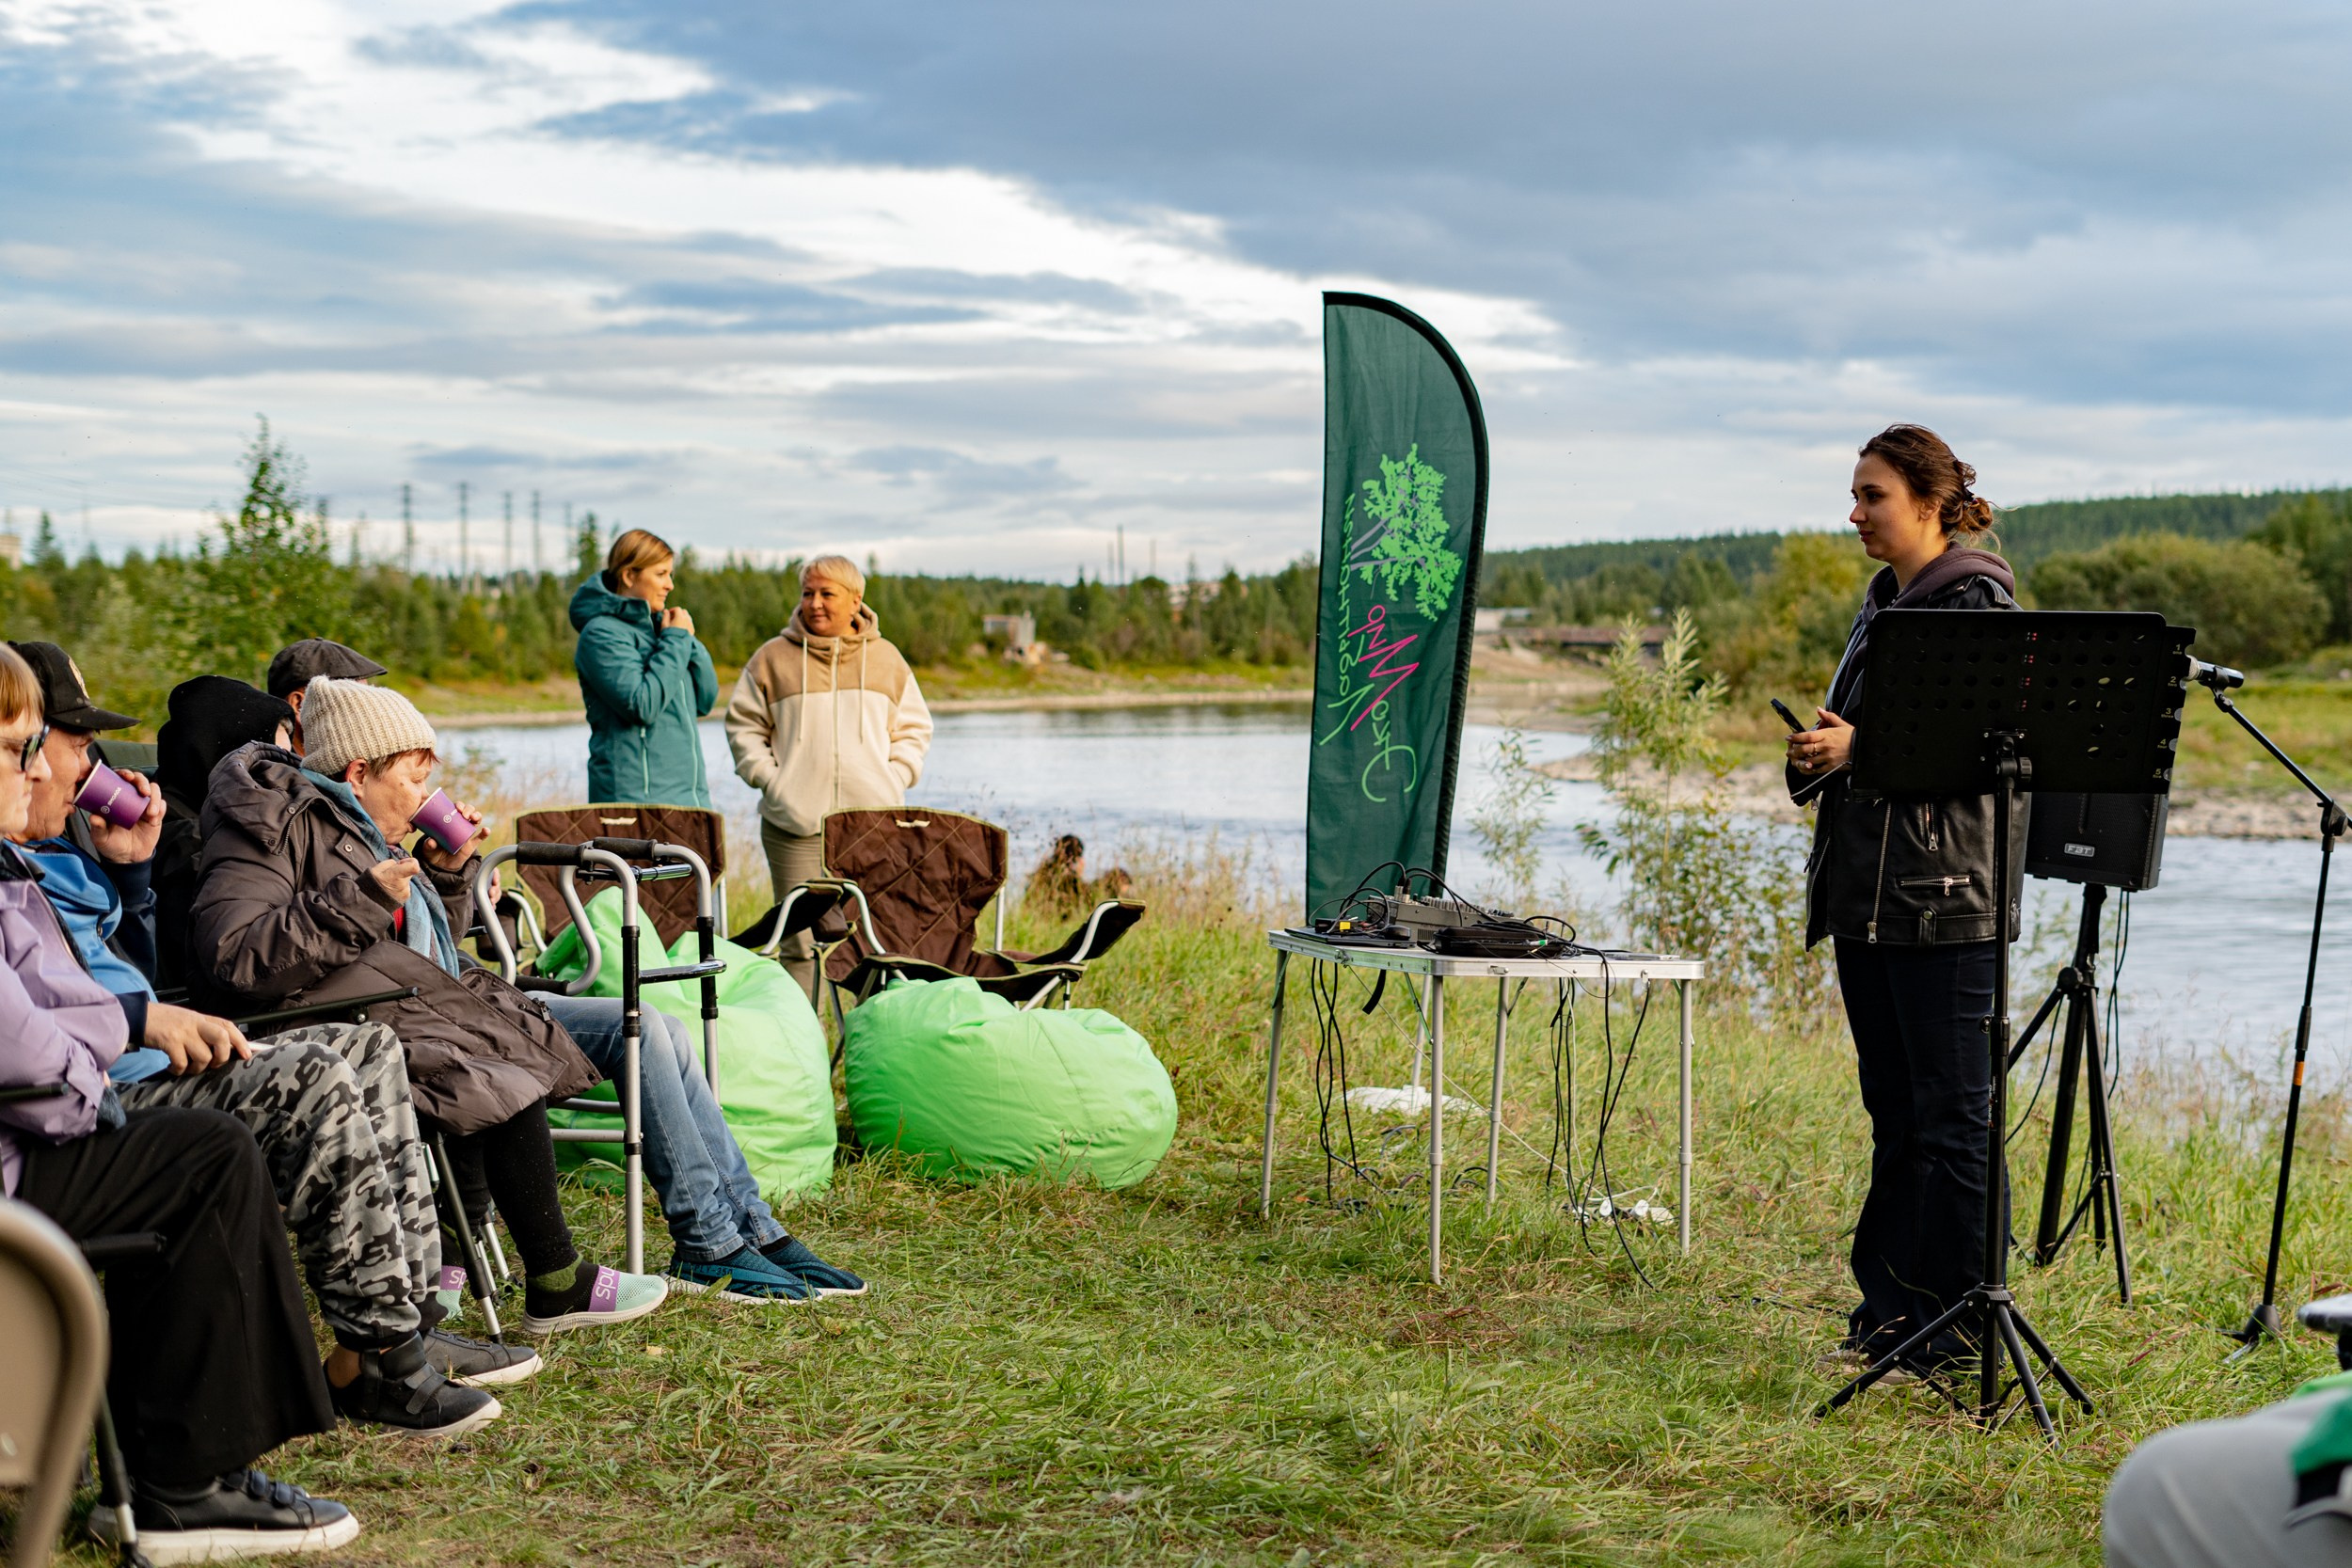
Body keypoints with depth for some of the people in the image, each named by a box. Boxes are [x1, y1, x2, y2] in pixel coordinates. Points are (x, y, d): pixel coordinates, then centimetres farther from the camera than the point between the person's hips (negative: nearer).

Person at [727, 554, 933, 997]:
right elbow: (744, 725, 10)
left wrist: (896, 778, 3)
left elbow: (914, 728, 18)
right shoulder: (774, 658, 6)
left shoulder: (886, 659, 12)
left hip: (874, 817, 1)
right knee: (800, 940, -1)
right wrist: (769, 778, -2)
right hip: (796, 825, -1)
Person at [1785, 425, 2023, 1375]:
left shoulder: (1978, 602, -8)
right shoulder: (1880, 605, 18)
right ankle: (1890, 1306, 19)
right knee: (1894, 1109, 12)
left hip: (1945, 898, -8)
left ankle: (1960, 1323, 2)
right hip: (1867, 893, 9)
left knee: (1953, 1114, -4)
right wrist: (1818, 752, 4)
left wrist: (1861, 747, -21)